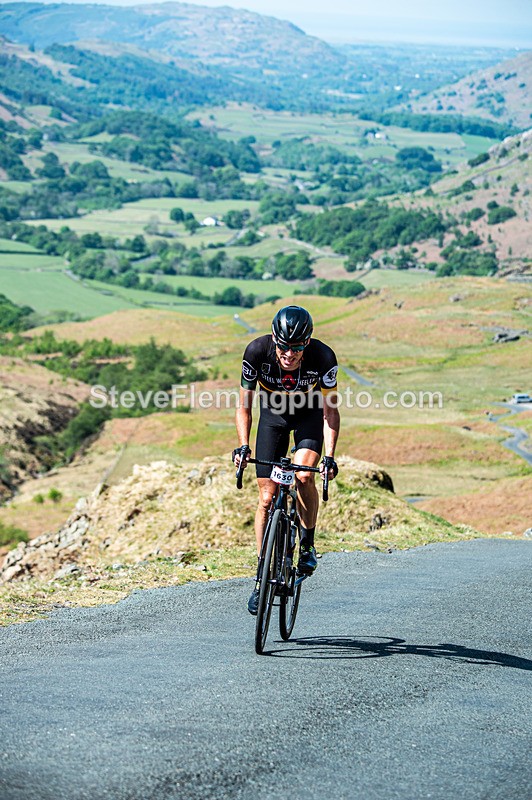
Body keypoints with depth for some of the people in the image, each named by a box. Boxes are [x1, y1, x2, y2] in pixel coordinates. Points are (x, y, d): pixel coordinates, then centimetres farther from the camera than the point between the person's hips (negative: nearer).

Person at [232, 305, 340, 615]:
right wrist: (243, 446, -29)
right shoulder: (258, 351, -29)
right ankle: (262, 577, 4)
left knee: (304, 475, -27)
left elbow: (330, 409, -21)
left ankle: (308, 543, -2)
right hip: (273, 415, 1)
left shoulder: (323, 357, -31)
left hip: (309, 414, -1)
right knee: (267, 497, -5)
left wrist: (329, 455, -31)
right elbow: (245, 405, -18)